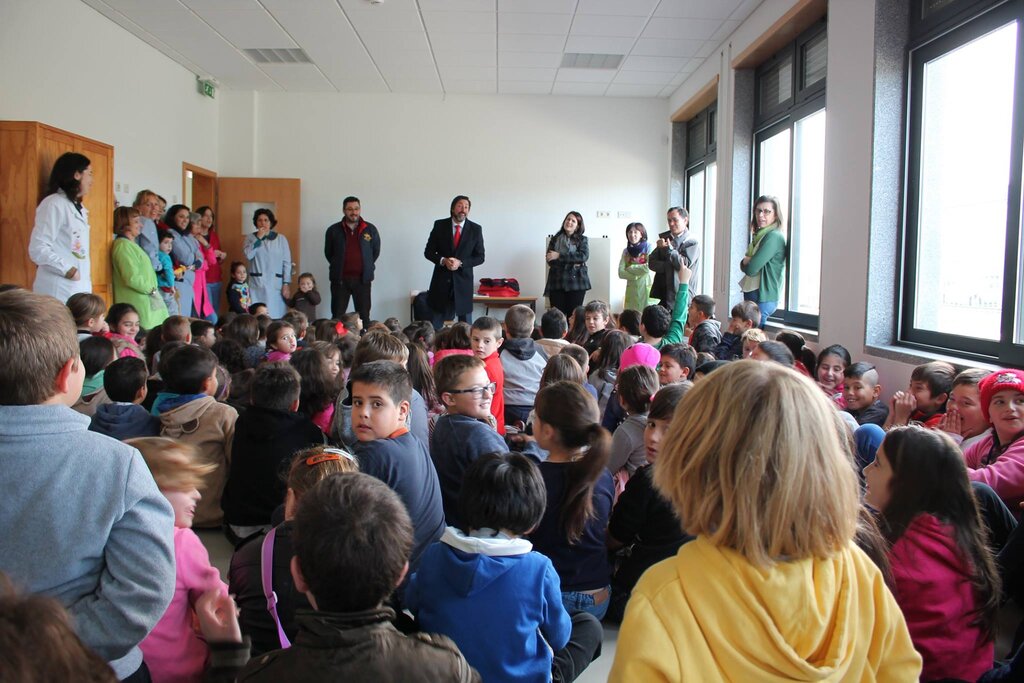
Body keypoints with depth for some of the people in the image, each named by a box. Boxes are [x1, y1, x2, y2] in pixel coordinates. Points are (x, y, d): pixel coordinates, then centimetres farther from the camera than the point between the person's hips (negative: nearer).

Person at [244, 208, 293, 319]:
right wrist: (258, 238, -8)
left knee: (276, 317, -3)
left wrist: (287, 284, -4)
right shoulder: (250, 237, 8)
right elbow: (248, 255, -11)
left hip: (276, 284, 0)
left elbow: (287, 263, 3)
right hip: (256, 284, 0)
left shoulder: (281, 239, 5)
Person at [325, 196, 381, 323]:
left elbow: (376, 251, 13)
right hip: (340, 279, 0)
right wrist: (337, 267, 9)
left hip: (363, 279, 0)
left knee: (364, 315, 3)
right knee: (337, 316, 2)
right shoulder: (333, 230, 3)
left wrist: (367, 267, 10)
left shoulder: (371, 229, 3)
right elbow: (328, 253, 12)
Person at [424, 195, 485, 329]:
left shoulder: (475, 229, 0)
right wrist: (443, 261, -17)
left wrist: (460, 263, -15)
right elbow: (428, 252, 3)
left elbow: (480, 257, 1)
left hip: (463, 280, 0)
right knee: (436, 322, 5)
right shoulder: (439, 225, 0)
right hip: (441, 280, 0)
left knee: (465, 323, 6)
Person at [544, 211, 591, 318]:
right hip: (556, 282, 1)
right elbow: (550, 260, -1)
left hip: (576, 281, -1)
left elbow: (584, 256, -10)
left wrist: (559, 256, -12)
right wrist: (571, 262, -12)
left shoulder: (582, 240, 8)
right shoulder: (555, 239, 11)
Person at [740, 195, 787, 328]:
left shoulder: (774, 237, -15)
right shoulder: (760, 235, 16)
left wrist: (746, 261, 3)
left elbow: (751, 269, -19)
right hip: (752, 294, 10)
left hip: (763, 298, -10)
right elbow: (743, 265, 14)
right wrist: (747, 261, -9)